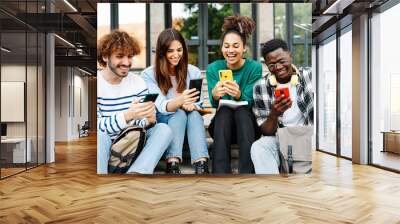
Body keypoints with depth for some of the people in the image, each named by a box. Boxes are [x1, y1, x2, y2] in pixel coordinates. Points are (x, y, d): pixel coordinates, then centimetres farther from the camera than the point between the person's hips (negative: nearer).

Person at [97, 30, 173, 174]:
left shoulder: (138, 82, 2)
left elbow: (146, 124, 0)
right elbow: (97, 126, -20)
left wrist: (149, 120, -25)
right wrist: (127, 116, -37)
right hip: (104, 148, -3)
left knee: (164, 129, -18)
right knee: (99, 134, -34)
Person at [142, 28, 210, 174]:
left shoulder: (193, 72, 2)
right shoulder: (149, 74, -7)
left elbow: (199, 104, -2)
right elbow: (161, 106, -19)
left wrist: (191, 105, -27)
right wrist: (179, 101, -41)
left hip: (188, 123, 2)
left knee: (193, 113, -30)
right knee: (180, 113, -31)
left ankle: (201, 167, -44)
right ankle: (172, 166, -42)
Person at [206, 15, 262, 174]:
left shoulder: (254, 68, -8)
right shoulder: (213, 68, -3)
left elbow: (249, 103, -13)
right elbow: (214, 105, -10)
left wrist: (238, 95, -37)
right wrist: (215, 96, -35)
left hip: (246, 123, -1)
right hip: (221, 124, 1)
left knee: (241, 111, -32)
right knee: (224, 111, -31)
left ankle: (247, 173, -40)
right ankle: (220, 173, -42)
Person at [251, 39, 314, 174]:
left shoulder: (308, 77, -2)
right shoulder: (260, 87, -2)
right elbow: (266, 131, -1)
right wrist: (274, 114, -24)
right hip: (280, 140, 1)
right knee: (258, 147, -29)